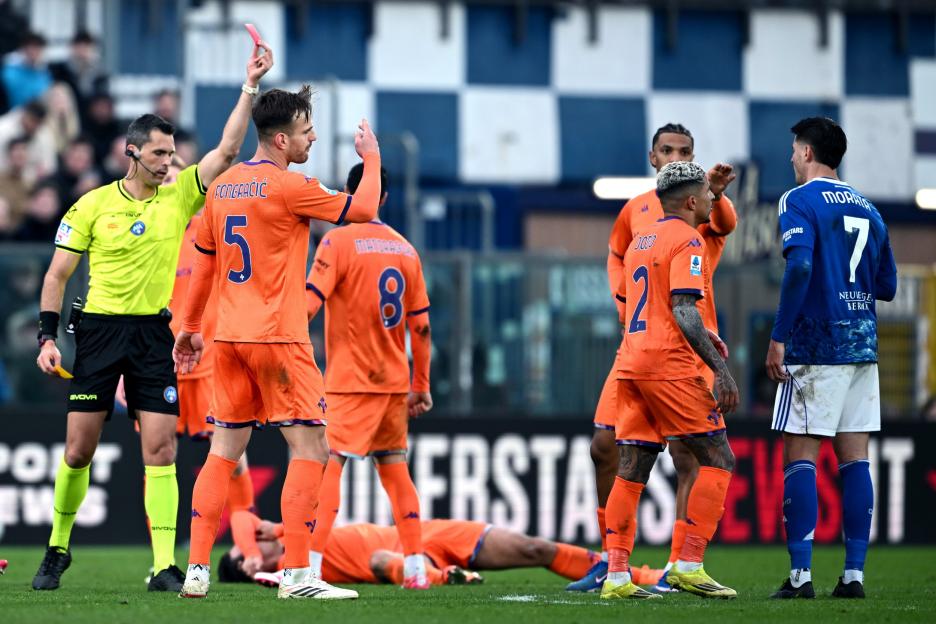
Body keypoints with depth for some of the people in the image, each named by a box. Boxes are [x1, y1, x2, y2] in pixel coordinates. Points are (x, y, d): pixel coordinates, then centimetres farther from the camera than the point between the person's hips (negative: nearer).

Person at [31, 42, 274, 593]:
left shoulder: (180, 196, 5)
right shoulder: (93, 205, 1)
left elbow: (226, 151, -5)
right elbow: (58, 274, 5)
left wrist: (250, 88, -12)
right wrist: (48, 336, -3)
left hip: (156, 335, 1)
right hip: (100, 331, -1)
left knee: (161, 451, -6)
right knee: (79, 450, 2)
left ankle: (165, 566, -8)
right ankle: (58, 550, 20)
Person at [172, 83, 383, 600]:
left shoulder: (222, 187, 10)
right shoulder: (288, 186, -12)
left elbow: (204, 261, 18)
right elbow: (361, 209, -7)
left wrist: (189, 326, 27)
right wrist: (371, 158, 10)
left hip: (229, 339, 8)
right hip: (277, 339, -8)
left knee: (223, 452, 10)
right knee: (310, 449, -3)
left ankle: (196, 569, 7)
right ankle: (297, 573, -9)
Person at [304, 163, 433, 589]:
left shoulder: (339, 241, -7)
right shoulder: (405, 250, 10)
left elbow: (308, 304, -16)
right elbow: (421, 326, 11)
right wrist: (421, 387, 17)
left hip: (350, 379, -6)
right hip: (394, 379, 6)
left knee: (328, 463, -9)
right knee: (394, 467, 13)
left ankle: (309, 566, -19)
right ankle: (416, 567, 13)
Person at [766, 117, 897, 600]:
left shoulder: (800, 201, -5)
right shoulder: (866, 209, 15)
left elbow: (800, 266, -20)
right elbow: (887, 286, 17)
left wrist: (778, 336, -17)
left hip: (815, 346, -6)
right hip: (862, 344, 6)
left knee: (799, 455, -5)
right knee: (854, 458, 6)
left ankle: (801, 574, -11)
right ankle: (854, 573, 3)